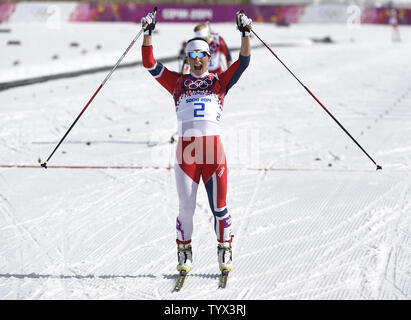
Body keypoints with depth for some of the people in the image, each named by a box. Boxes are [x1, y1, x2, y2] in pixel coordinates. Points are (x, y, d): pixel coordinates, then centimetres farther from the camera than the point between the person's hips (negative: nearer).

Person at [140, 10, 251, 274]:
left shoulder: (220, 81, 17)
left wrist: (245, 33, -1)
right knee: (186, 207, 2)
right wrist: (148, 33, 3)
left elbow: (243, 62, 8)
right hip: (186, 146, 0)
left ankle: (225, 253, 10)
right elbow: (150, 65, 11)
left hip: (213, 145, 0)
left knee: (219, 205, -1)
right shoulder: (178, 82, 17)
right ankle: (184, 255, 13)